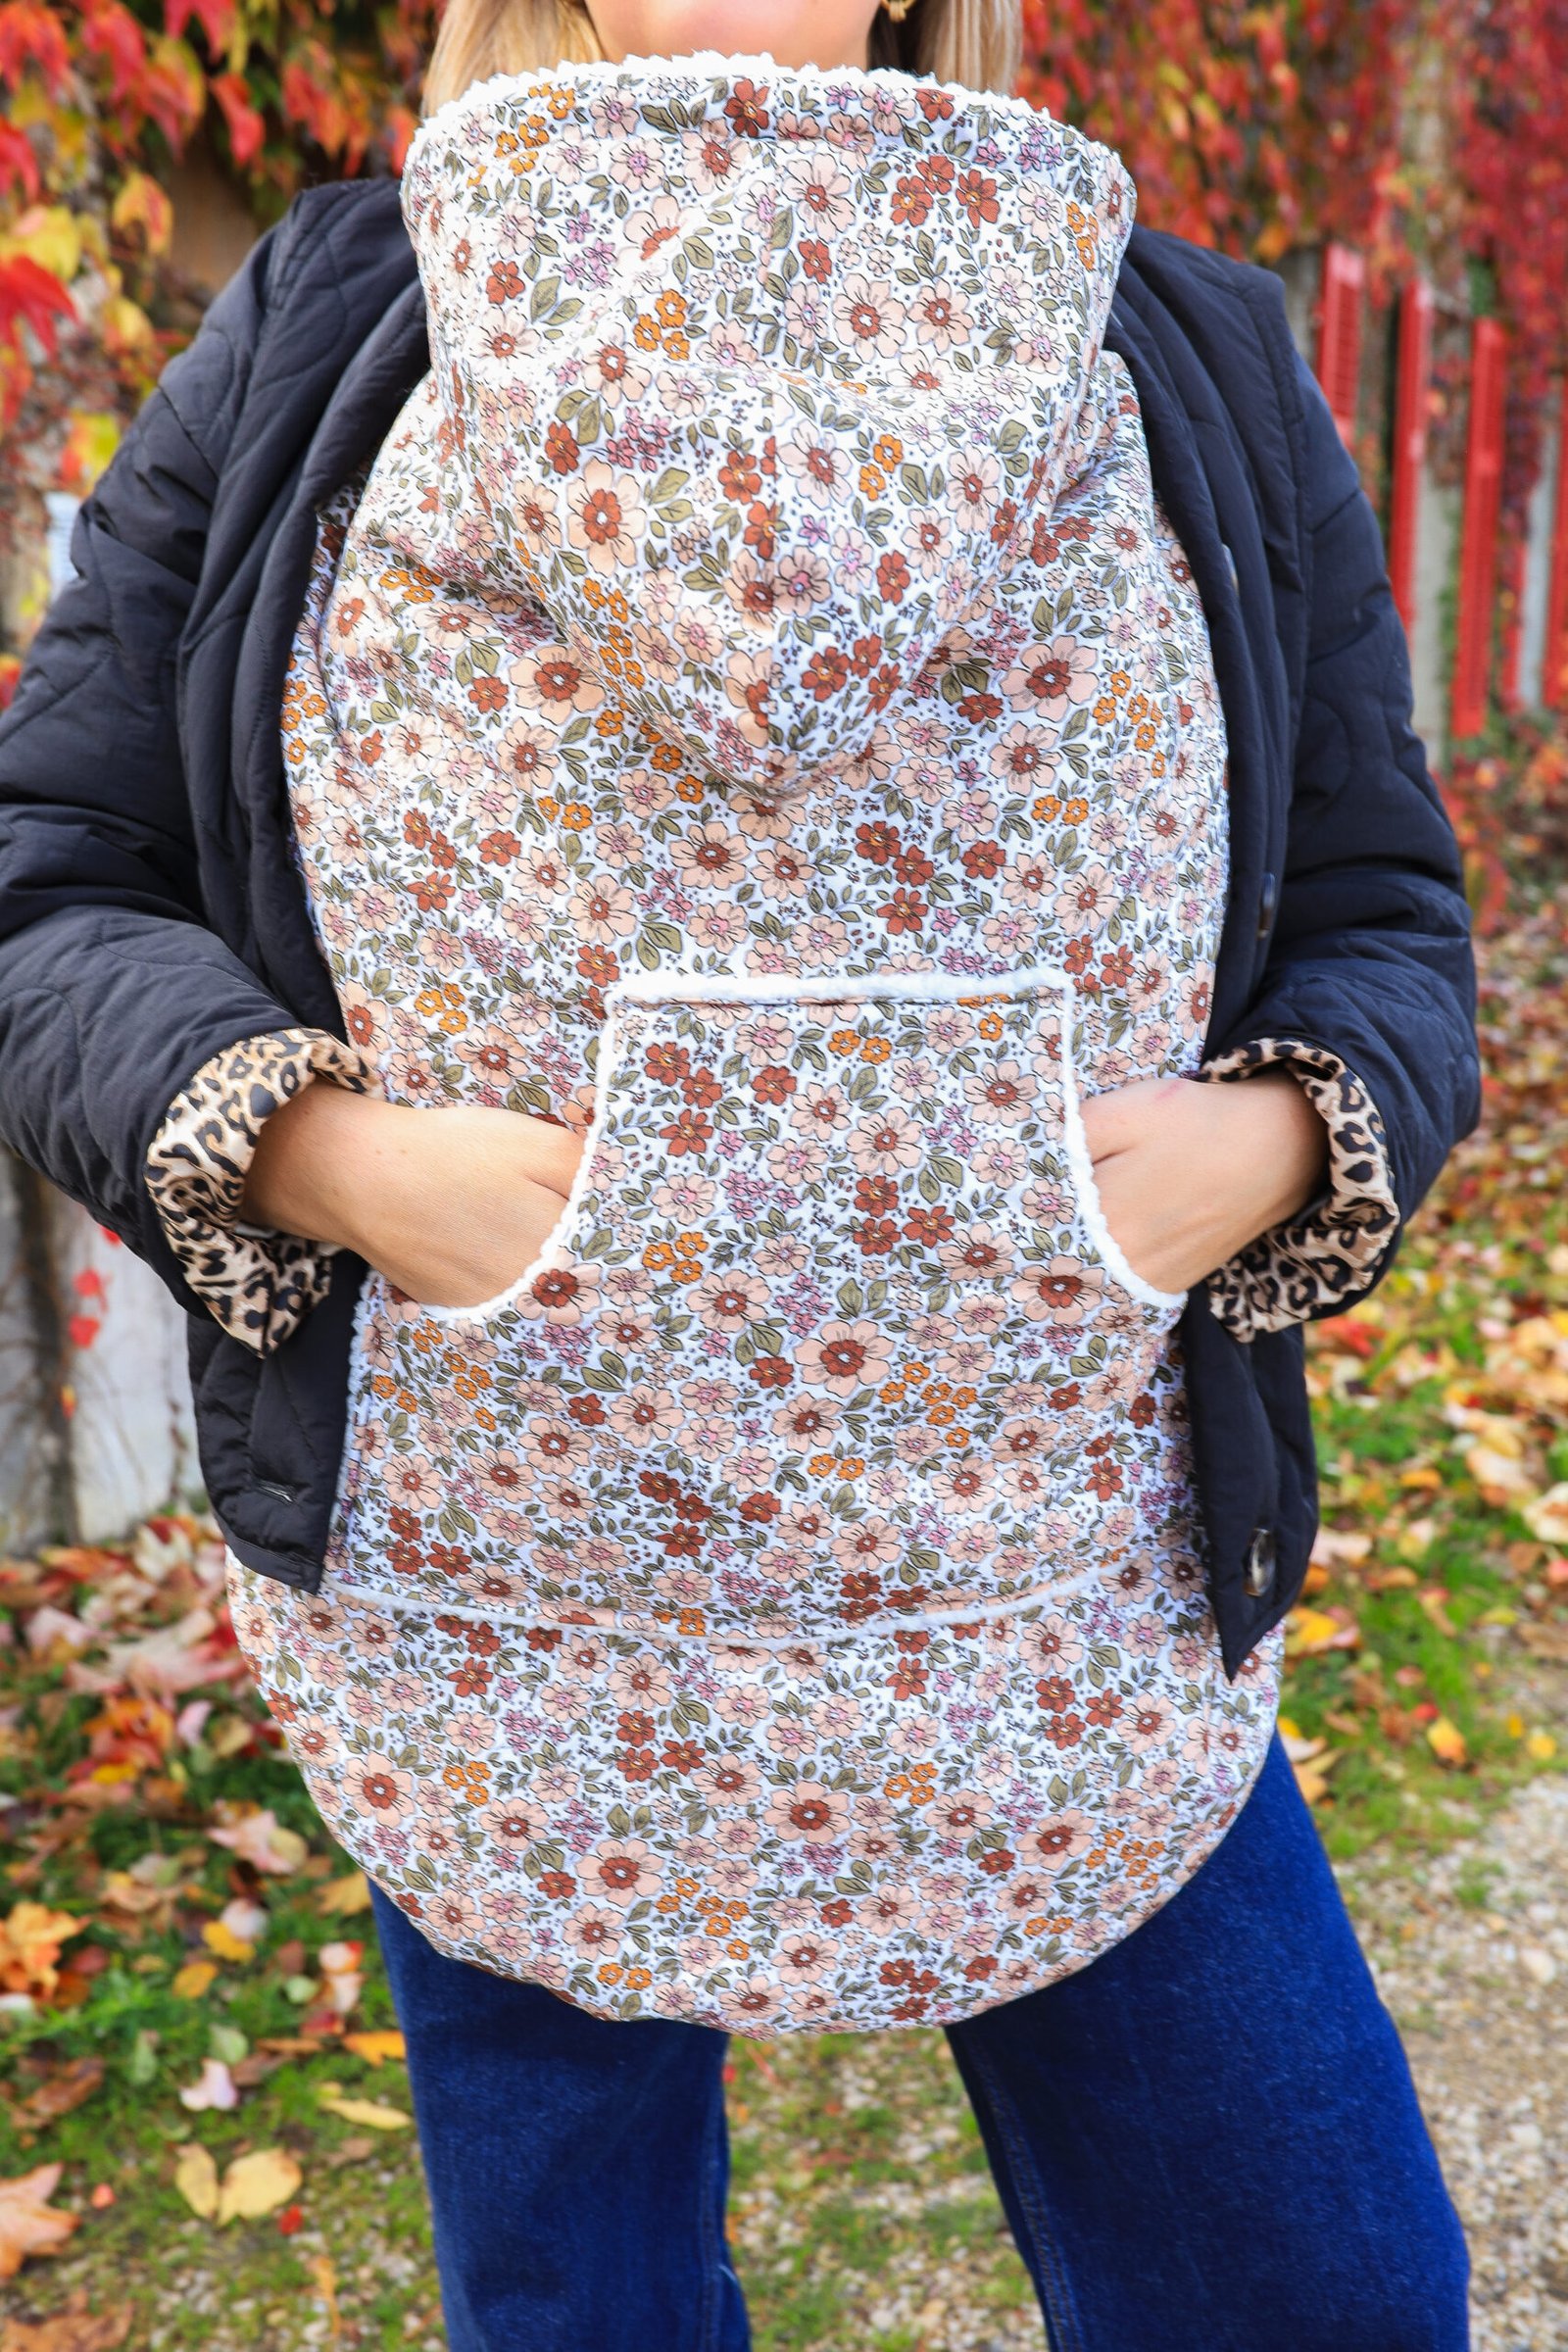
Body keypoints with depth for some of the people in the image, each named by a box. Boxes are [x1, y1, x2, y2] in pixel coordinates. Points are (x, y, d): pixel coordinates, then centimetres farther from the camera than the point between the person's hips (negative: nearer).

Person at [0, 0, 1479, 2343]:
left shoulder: (1190, 369, 4)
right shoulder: (309, 347, 1)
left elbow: (1381, 918, 7)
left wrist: (1279, 1140, -15)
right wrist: (317, 1151, -19)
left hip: (1069, 1619, 2)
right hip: (486, 1622, 0)